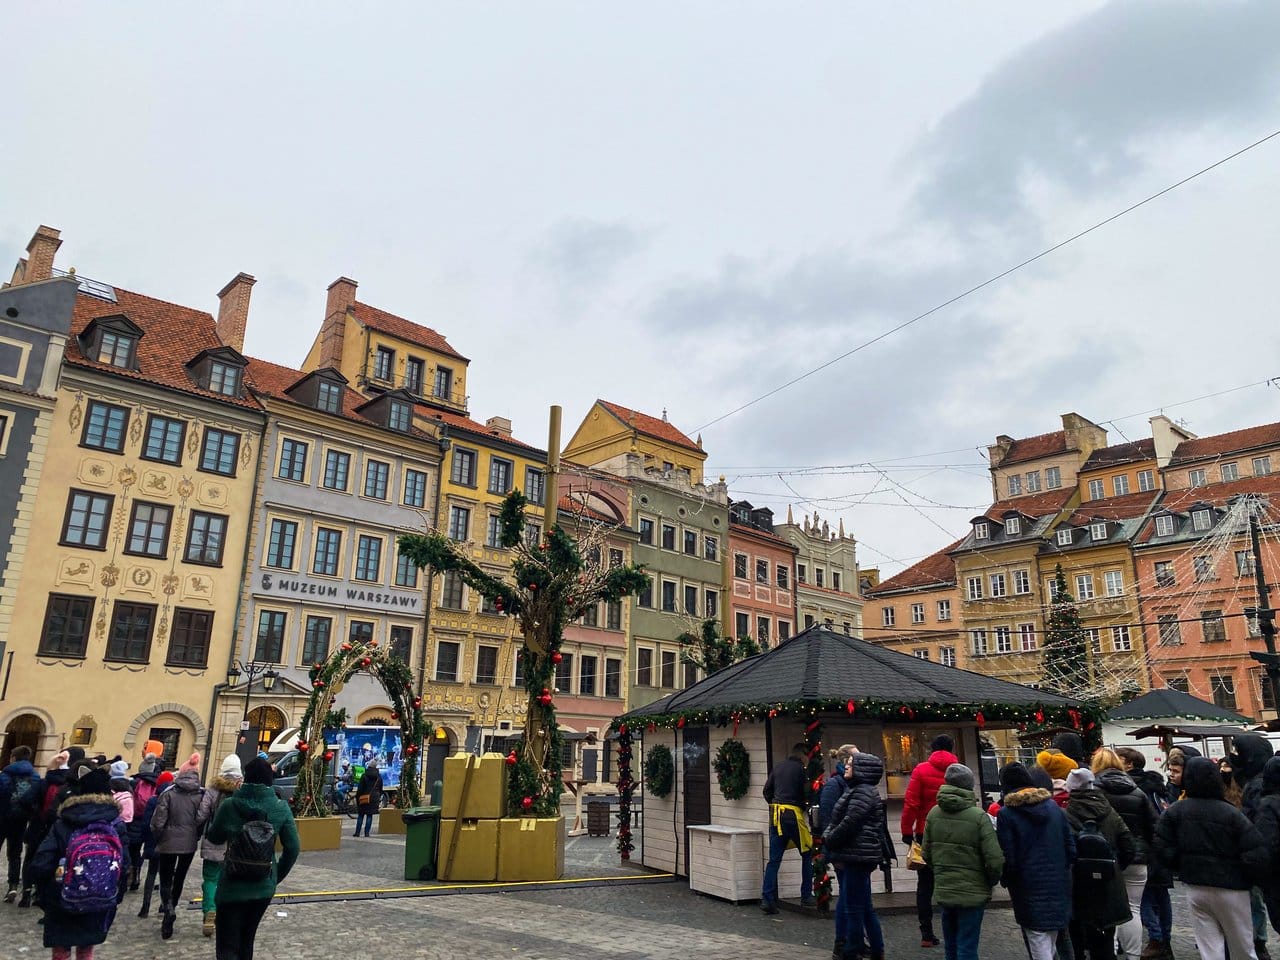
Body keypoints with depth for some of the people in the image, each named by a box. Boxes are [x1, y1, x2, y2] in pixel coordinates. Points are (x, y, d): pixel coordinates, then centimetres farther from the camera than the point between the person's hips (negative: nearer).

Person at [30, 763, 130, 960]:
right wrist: (114, 898, 7)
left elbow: (40, 867, -15)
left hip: (61, 905, -1)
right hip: (98, 906, 1)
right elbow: (124, 866, -7)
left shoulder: (62, 825, -12)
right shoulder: (116, 824, -7)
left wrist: (46, 896, 3)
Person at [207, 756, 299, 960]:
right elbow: (292, 848, -6)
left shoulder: (229, 805, -12)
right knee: (247, 939, 23)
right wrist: (277, 877, 8)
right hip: (264, 886, 3)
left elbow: (214, 837, 5)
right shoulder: (281, 808, -8)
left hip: (232, 886, -3)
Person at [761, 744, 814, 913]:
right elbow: (806, 793, -8)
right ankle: (806, 895, 15)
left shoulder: (777, 767, 14)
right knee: (807, 854, 12)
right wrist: (805, 808, 9)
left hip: (776, 815, 6)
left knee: (774, 859, 6)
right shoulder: (800, 769, -5)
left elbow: (767, 790, 15)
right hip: (793, 814, -6)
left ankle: (767, 899, 0)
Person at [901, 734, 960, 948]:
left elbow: (911, 803, -9)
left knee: (925, 884, 9)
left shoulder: (921, 770, -5)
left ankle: (927, 933, 7)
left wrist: (907, 831, -3)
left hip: (926, 834, -1)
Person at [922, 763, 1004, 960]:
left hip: (943, 891, 4)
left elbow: (927, 855, 4)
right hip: (973, 893, -4)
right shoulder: (979, 817, -15)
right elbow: (995, 861, -16)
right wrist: (991, 882, 3)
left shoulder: (933, 814, -2)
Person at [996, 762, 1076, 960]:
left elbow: (1008, 859, -12)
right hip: (1058, 888, 5)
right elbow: (1071, 849, 5)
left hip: (1030, 893, -5)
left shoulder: (1006, 814, -12)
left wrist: (1006, 881, 5)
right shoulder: (1054, 806, 4)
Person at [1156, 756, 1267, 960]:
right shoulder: (1231, 813, -13)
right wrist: (1251, 879, 2)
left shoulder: (1174, 811, -7)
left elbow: (1163, 848, -8)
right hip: (1230, 888, -1)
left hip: (1194, 888, 1)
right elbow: (1255, 853, -17)